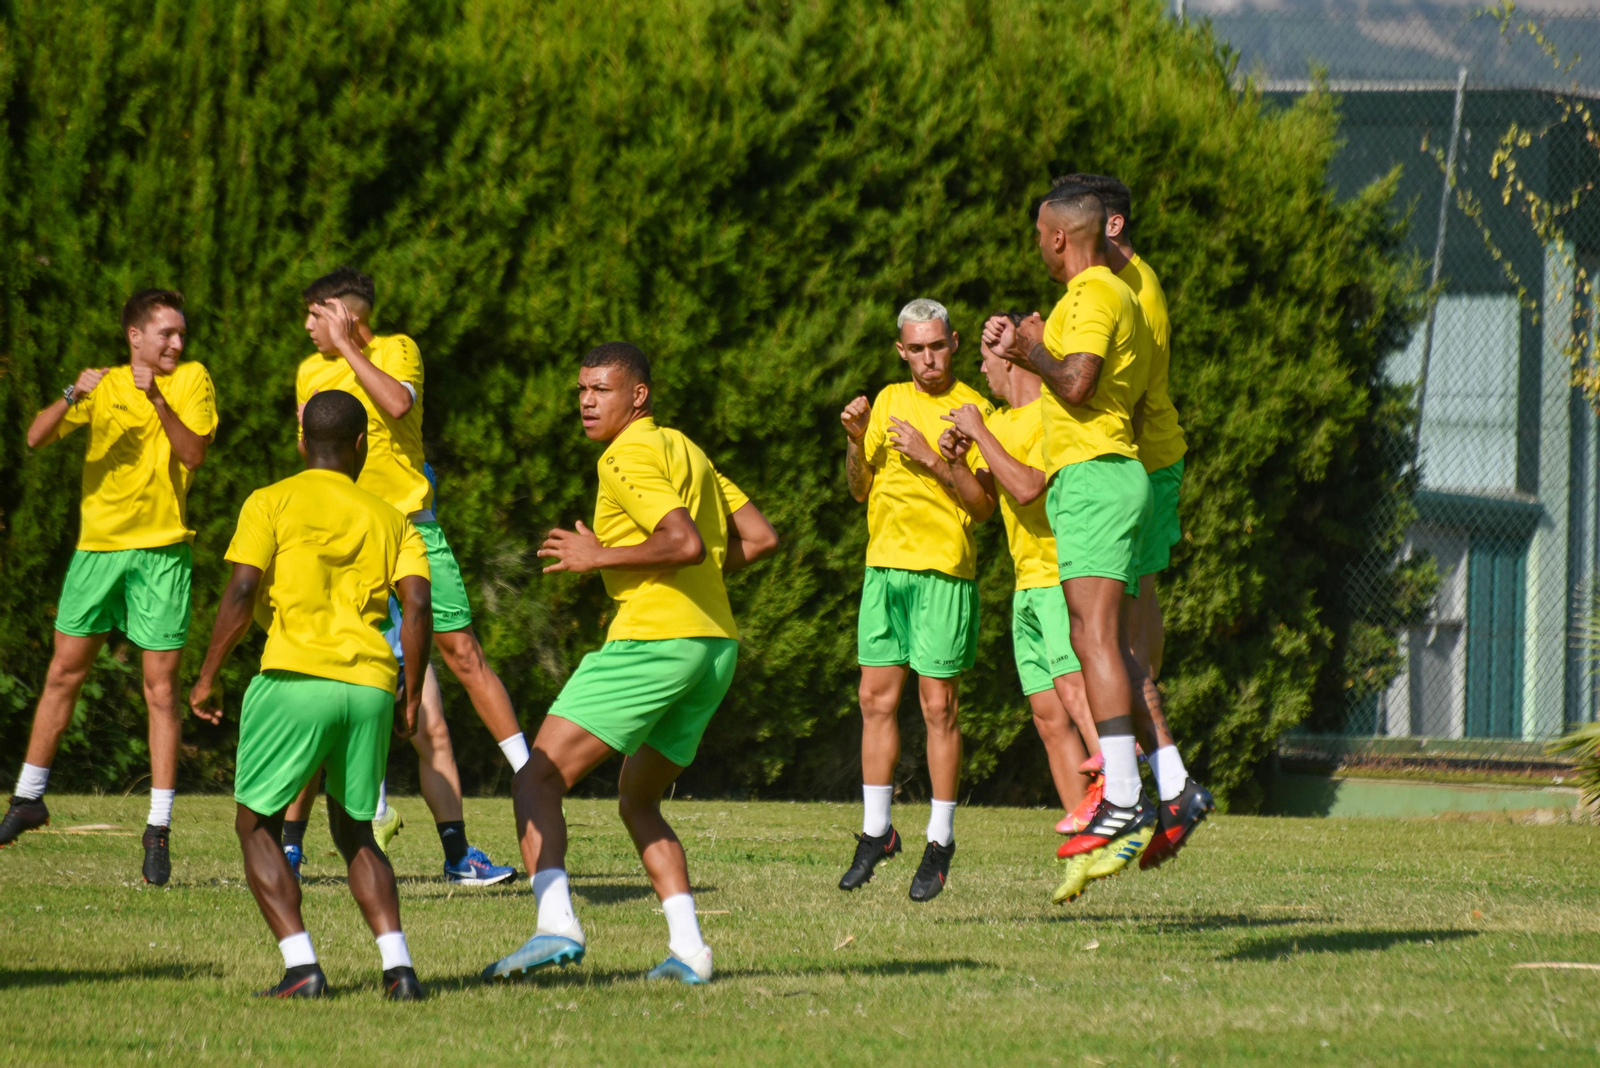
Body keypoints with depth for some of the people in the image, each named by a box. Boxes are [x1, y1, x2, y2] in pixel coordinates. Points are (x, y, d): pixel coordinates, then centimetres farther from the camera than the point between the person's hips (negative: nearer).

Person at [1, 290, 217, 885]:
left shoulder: (191, 380, -1)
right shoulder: (105, 386, 4)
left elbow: (194, 454, -13)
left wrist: (158, 401, -26)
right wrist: (73, 397, -22)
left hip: (161, 550, -2)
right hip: (97, 546, 2)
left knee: (161, 688, -5)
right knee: (63, 674, 7)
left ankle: (159, 830, -3)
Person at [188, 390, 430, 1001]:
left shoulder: (272, 504, 6)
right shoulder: (388, 519, 16)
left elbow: (242, 592, -5)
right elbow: (417, 605, 5)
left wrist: (207, 676, 3)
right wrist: (412, 697, 11)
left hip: (295, 676, -4)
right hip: (371, 683, 4)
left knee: (257, 826, 10)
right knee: (354, 833, 19)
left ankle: (301, 966, -7)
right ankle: (398, 966, 1)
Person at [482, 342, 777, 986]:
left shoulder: (631, 456, -8)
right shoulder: (685, 450, 19)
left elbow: (687, 542, -21)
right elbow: (760, 538, 19)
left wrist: (602, 556, -12)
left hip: (652, 641, -9)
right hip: (715, 647, 9)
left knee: (537, 781, -8)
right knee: (637, 801, 21)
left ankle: (556, 924, -25)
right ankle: (687, 950, 8)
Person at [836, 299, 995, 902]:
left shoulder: (972, 409, -3)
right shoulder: (889, 401, 13)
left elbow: (984, 505, -7)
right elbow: (860, 490, 15)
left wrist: (931, 458, -17)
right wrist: (856, 441, -3)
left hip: (944, 570, -5)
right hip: (885, 565, 5)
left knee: (938, 707, -4)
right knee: (876, 700, 6)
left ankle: (940, 842, 3)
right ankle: (876, 833, 15)